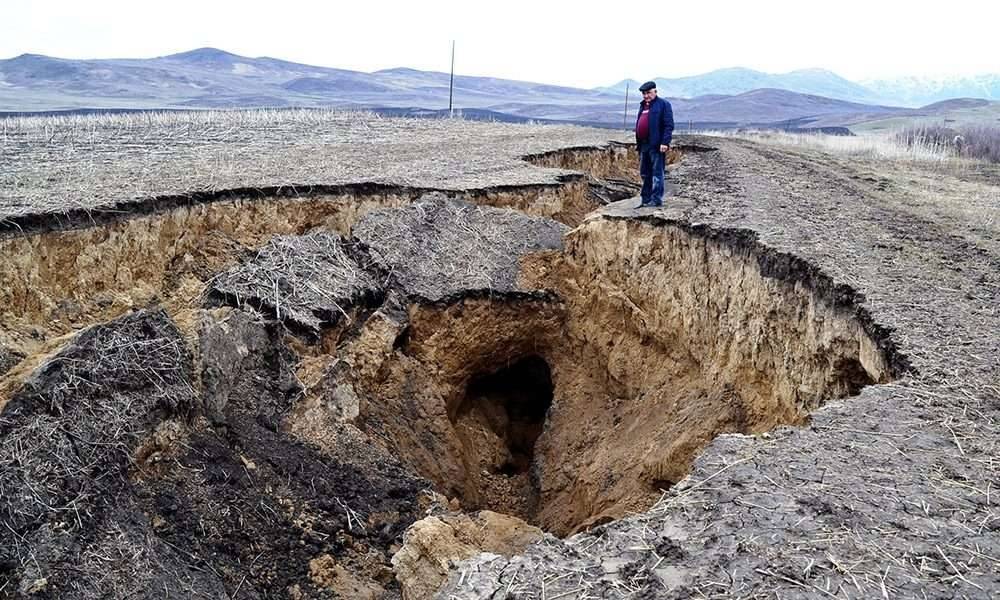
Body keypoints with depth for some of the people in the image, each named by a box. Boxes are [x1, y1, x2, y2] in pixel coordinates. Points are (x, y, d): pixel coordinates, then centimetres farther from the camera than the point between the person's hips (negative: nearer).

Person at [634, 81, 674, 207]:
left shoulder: (663, 104, -4)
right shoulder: (643, 106, 20)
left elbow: (669, 125, -11)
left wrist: (665, 143, -20)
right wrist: (638, 143, 18)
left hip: (656, 145, -8)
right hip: (643, 145, 8)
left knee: (657, 173, -5)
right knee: (645, 174, 11)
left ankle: (656, 199, -3)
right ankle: (646, 199, 18)